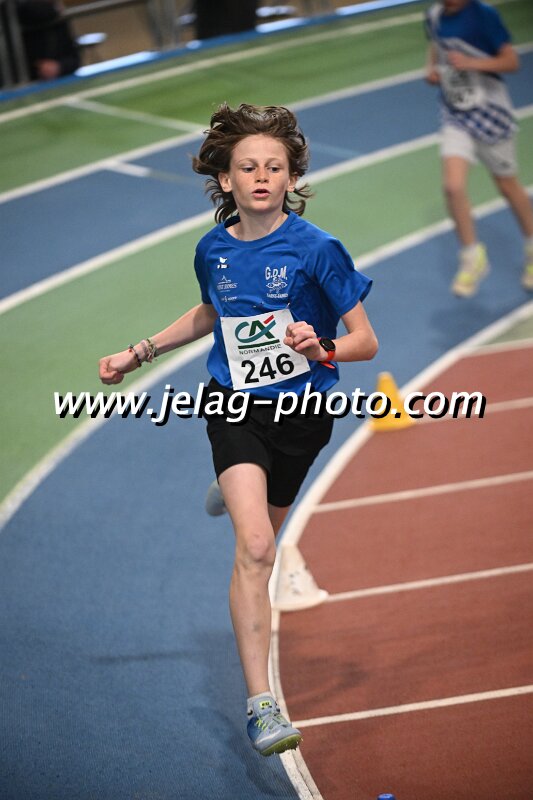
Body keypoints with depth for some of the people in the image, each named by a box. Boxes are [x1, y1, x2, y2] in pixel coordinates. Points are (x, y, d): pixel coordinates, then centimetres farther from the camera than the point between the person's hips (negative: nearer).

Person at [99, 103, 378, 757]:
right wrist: (139, 354, 22)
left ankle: (235, 492, 59)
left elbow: (365, 342, -10)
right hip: (235, 408, 0)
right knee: (255, 548, -19)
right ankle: (260, 705, -21)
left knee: (259, 539, 19)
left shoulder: (315, 249, -14)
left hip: (301, 413, 0)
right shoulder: (212, 250, -2)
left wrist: (320, 348, -31)